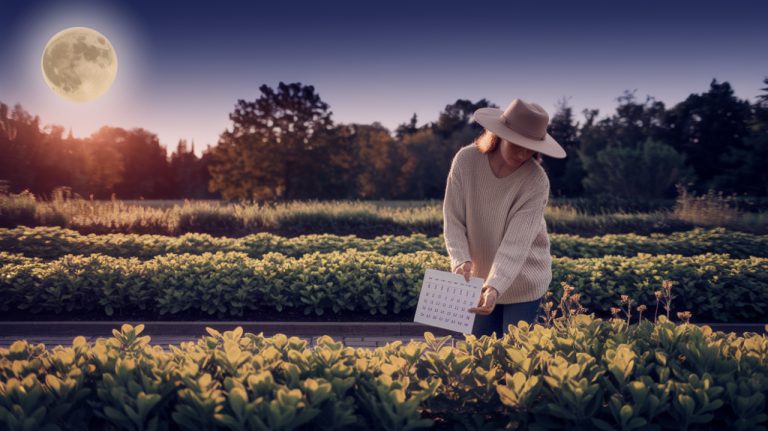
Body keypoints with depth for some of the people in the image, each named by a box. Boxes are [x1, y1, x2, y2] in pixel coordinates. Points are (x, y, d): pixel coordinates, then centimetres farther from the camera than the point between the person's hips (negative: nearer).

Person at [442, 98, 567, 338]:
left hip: (523, 284, -2)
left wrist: (495, 287, -39)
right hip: (478, 280, 2)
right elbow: (453, 220, -11)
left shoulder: (536, 181, -21)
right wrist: (461, 261, -27)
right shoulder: (466, 160, -15)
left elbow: (517, 241, -26)